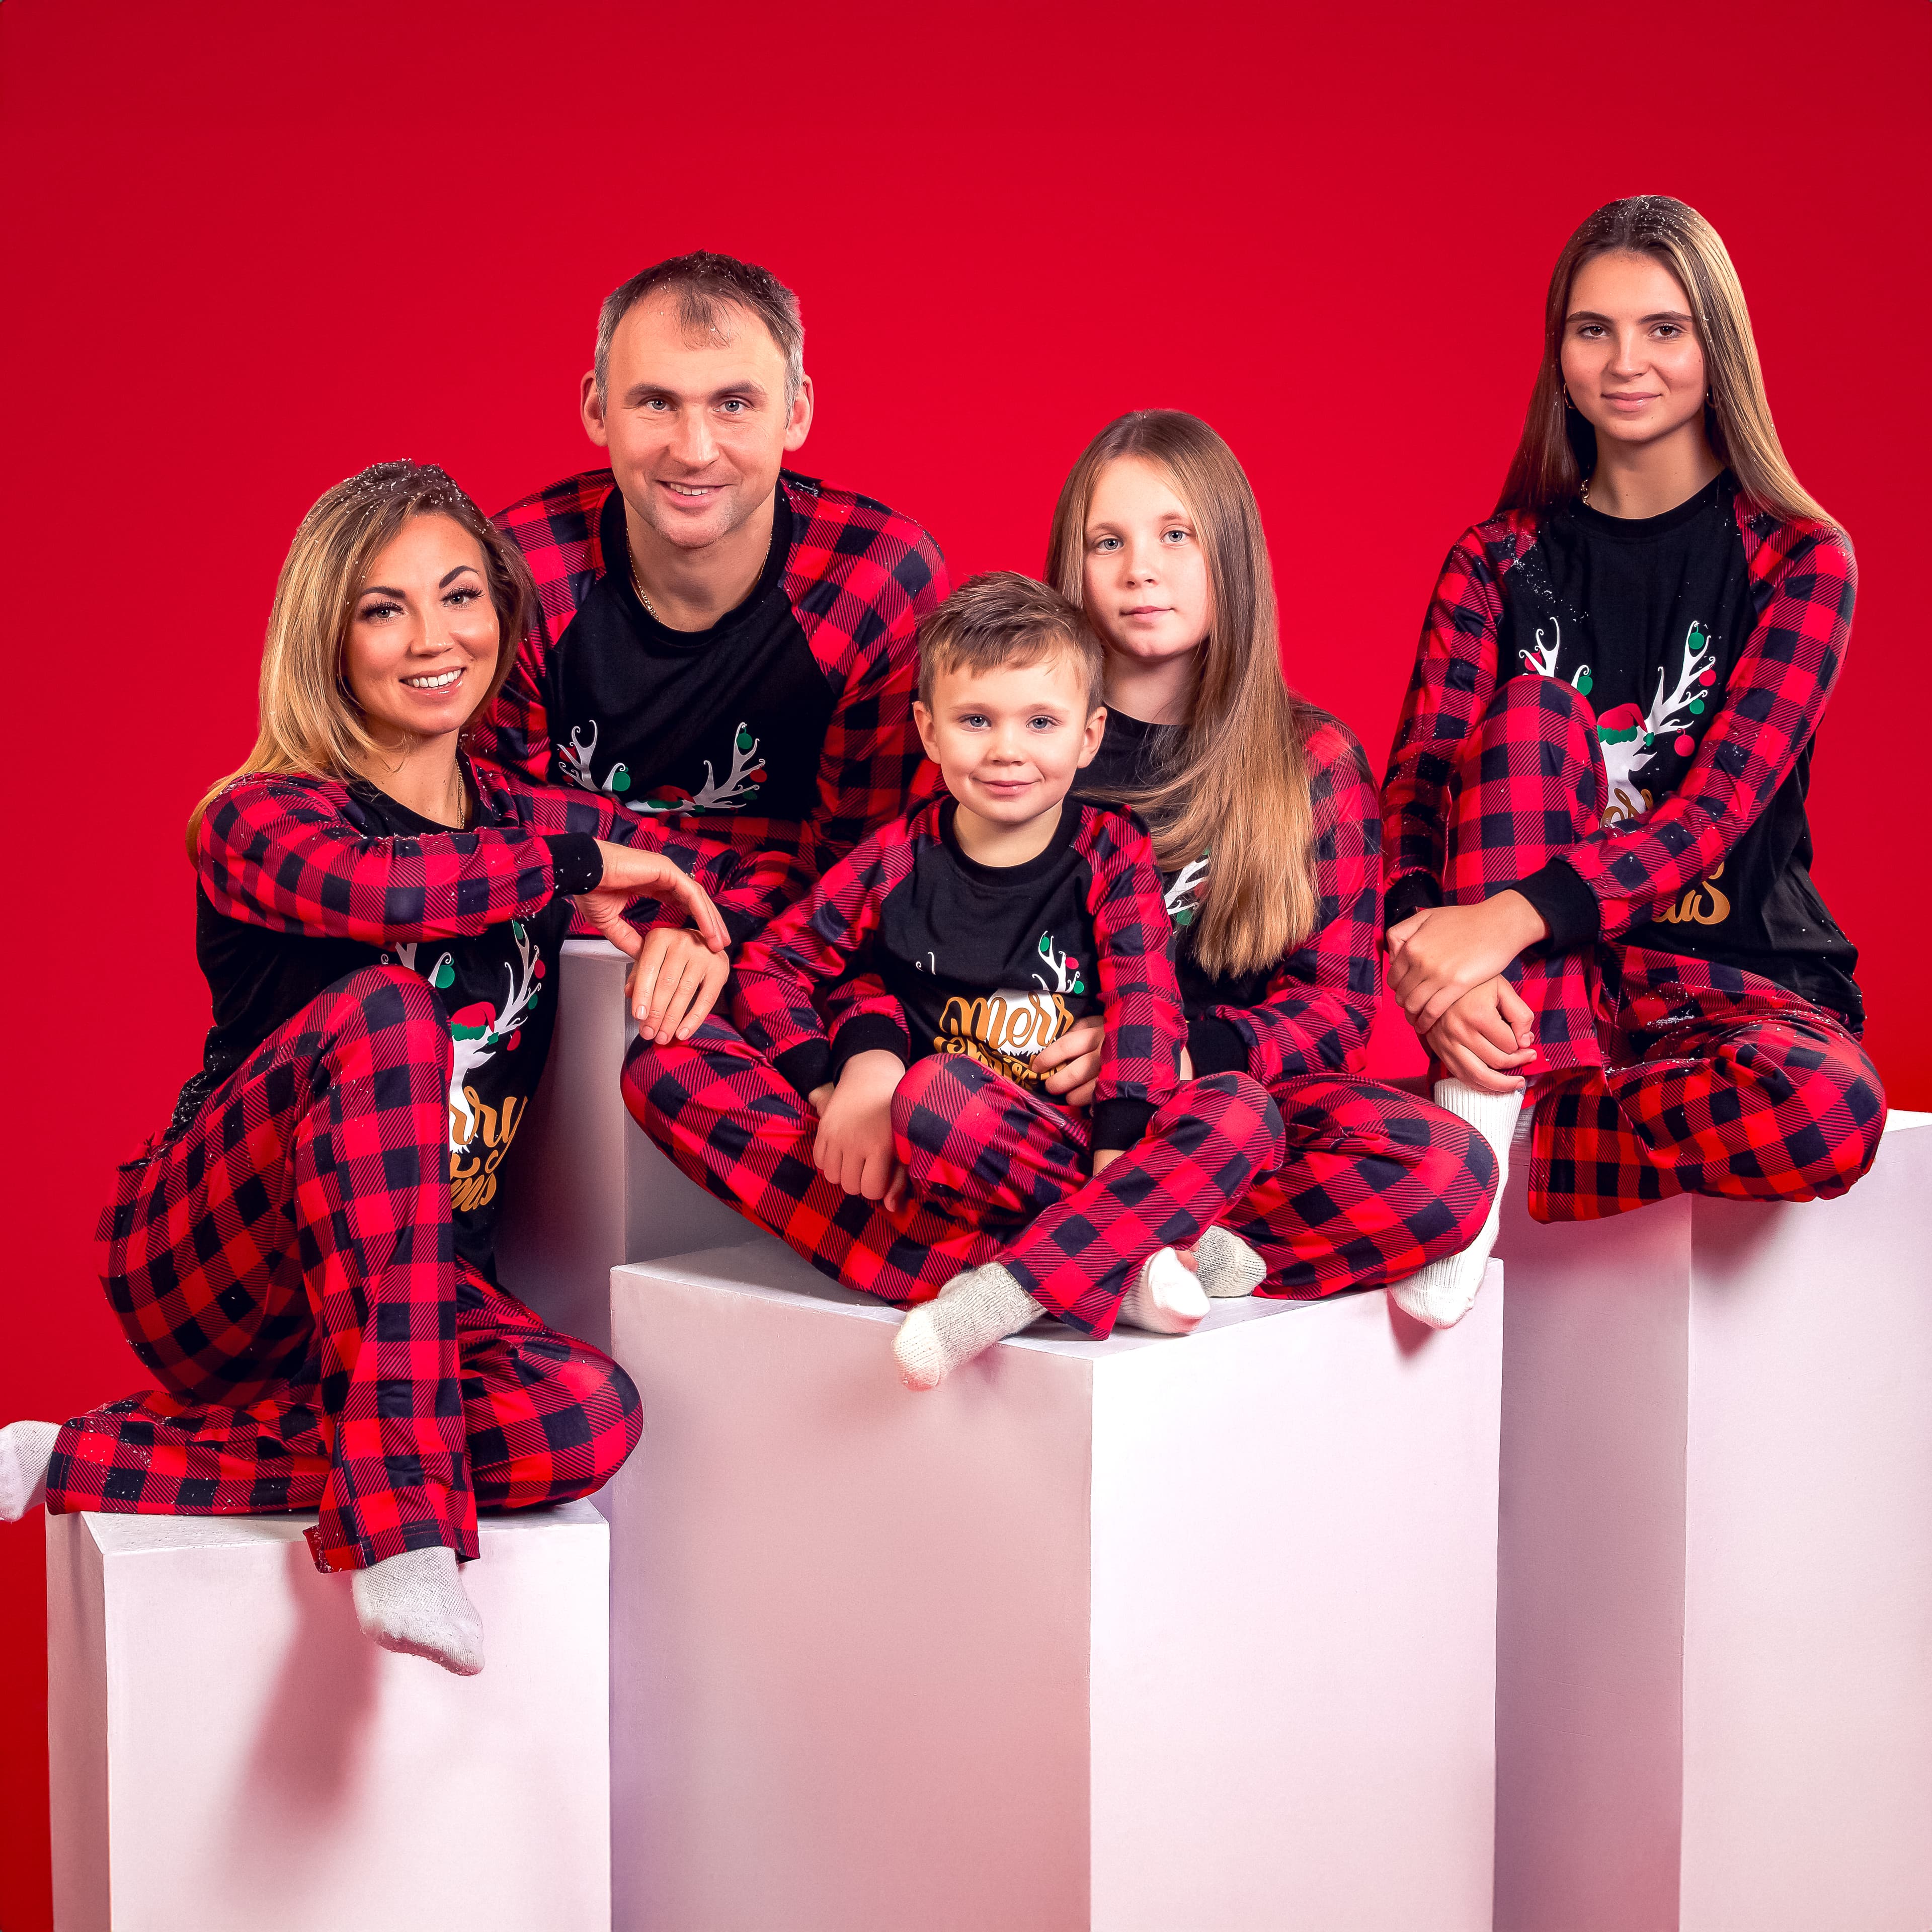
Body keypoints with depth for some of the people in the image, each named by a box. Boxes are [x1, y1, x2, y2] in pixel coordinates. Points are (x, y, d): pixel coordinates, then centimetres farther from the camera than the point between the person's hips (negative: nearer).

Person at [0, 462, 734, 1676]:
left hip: (415, 1280, 5)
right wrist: (575, 863, -16)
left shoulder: (540, 821, 10)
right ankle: (405, 1530, -39)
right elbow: (376, 885, -29)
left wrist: (679, 923, -6)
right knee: (385, 1007, -33)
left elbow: (752, 875, 15)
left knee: (589, 1417, -29)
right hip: (202, 1257, -5)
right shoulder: (259, 818, -6)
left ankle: (103, 1467, -16)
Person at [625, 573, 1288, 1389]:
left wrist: (1119, 1154, -23)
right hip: (912, 1154, 2)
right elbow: (770, 965, 8)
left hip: (1061, 1154, -2)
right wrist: (839, 1084, -10)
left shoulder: (1114, 855, 6)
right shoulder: (896, 859, 8)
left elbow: (1145, 1007, -6)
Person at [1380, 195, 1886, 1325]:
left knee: (1828, 1112, -37)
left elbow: (1723, 801, -15)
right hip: (1547, 983, 2)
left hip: (1736, 975, -1)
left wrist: (1508, 918, -31)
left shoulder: (1800, 560, 0)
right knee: (1531, 710, -24)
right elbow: (1416, 780, -6)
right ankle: (1482, 1110, -31)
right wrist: (1426, 933, -30)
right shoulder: (1502, 562, 8)